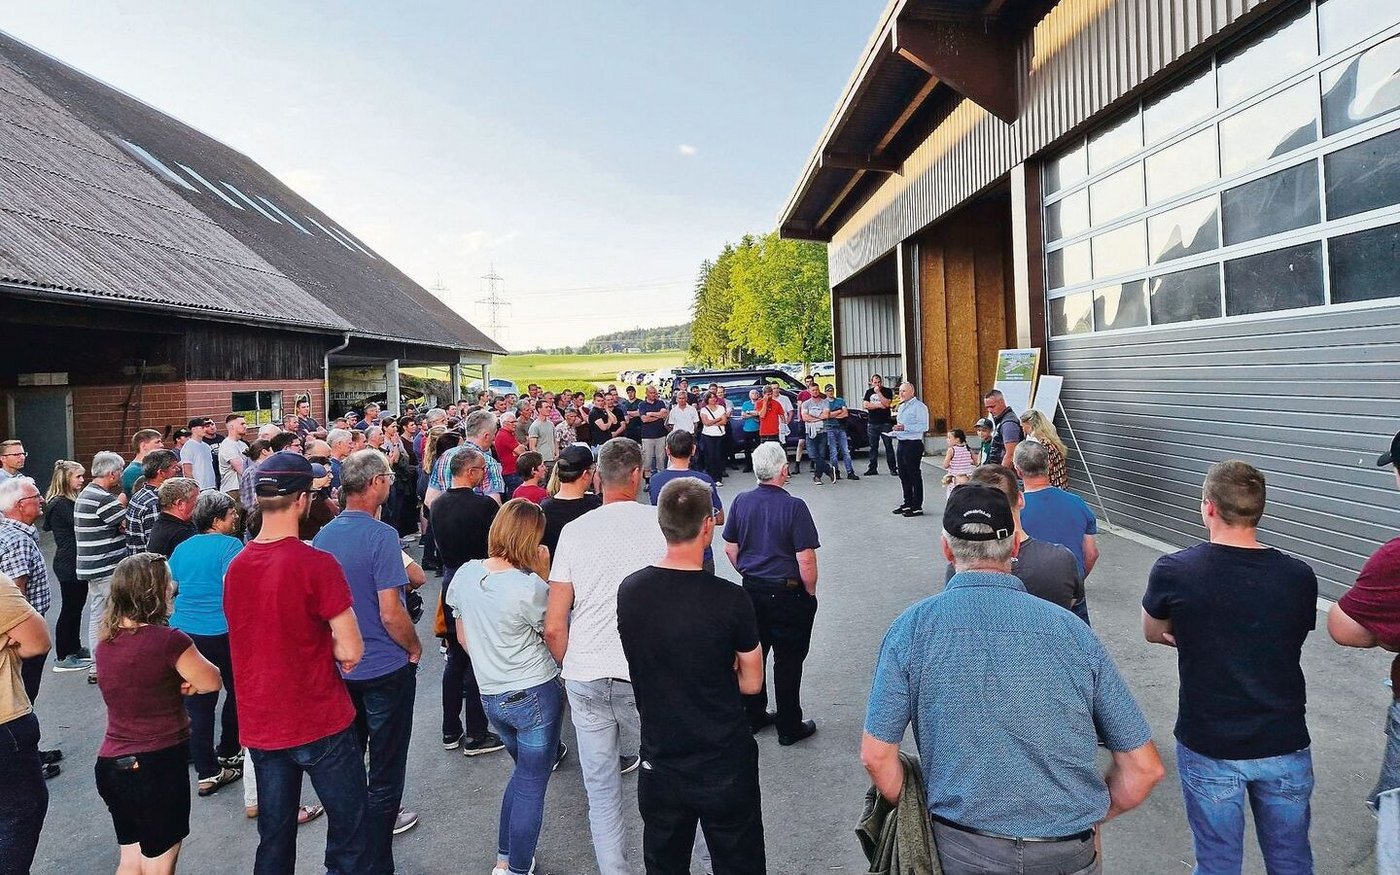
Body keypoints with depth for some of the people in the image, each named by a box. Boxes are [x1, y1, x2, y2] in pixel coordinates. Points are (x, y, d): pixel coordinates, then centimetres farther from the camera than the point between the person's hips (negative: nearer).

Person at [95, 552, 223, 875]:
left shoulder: (106, 643, 2)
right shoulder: (169, 640, -21)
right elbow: (212, 682, -9)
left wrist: (177, 684, -4)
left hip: (112, 764, 7)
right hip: (158, 766, -7)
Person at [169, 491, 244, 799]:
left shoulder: (182, 548, 10)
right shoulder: (229, 545, -11)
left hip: (183, 632, 6)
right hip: (221, 633, -6)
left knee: (198, 703, 8)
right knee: (237, 692, 17)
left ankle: (206, 773, 10)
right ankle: (228, 754, 29)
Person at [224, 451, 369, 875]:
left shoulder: (236, 565, 1)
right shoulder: (317, 564, -19)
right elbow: (351, 651, -18)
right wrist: (326, 645, 1)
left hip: (260, 725, 6)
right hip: (320, 725, -6)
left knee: (274, 840, 18)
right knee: (348, 838, 9)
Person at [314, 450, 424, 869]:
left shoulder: (323, 535, 1)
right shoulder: (381, 535, -21)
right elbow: (391, 614, -24)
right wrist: (415, 648, -6)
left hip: (339, 667, 7)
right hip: (385, 669, -7)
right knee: (385, 770, 6)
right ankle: (374, 862, 15)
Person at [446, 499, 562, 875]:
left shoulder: (465, 574, -2)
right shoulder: (530, 587, -21)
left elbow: (463, 636, 9)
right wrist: (543, 576, -8)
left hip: (491, 696, 6)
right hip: (535, 695, -6)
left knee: (525, 771, 25)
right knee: (532, 785, 9)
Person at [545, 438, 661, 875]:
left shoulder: (574, 531, 1)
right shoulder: (661, 523, -6)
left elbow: (554, 626, 2)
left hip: (584, 676, 2)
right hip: (646, 675, -2)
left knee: (601, 790, 15)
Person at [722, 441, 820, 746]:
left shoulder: (741, 501, -3)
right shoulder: (794, 506, -19)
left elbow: (730, 550, 5)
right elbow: (806, 561, -19)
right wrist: (810, 592, -3)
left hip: (752, 590, 5)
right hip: (787, 593, -5)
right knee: (788, 661, 7)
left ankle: (753, 716, 31)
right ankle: (789, 728, 18)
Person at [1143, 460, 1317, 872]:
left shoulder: (1173, 571, -17)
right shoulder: (1299, 576, -11)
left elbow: (1152, 634, 1)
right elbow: (1283, 640, 6)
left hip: (1209, 748, -2)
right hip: (1286, 745, 2)